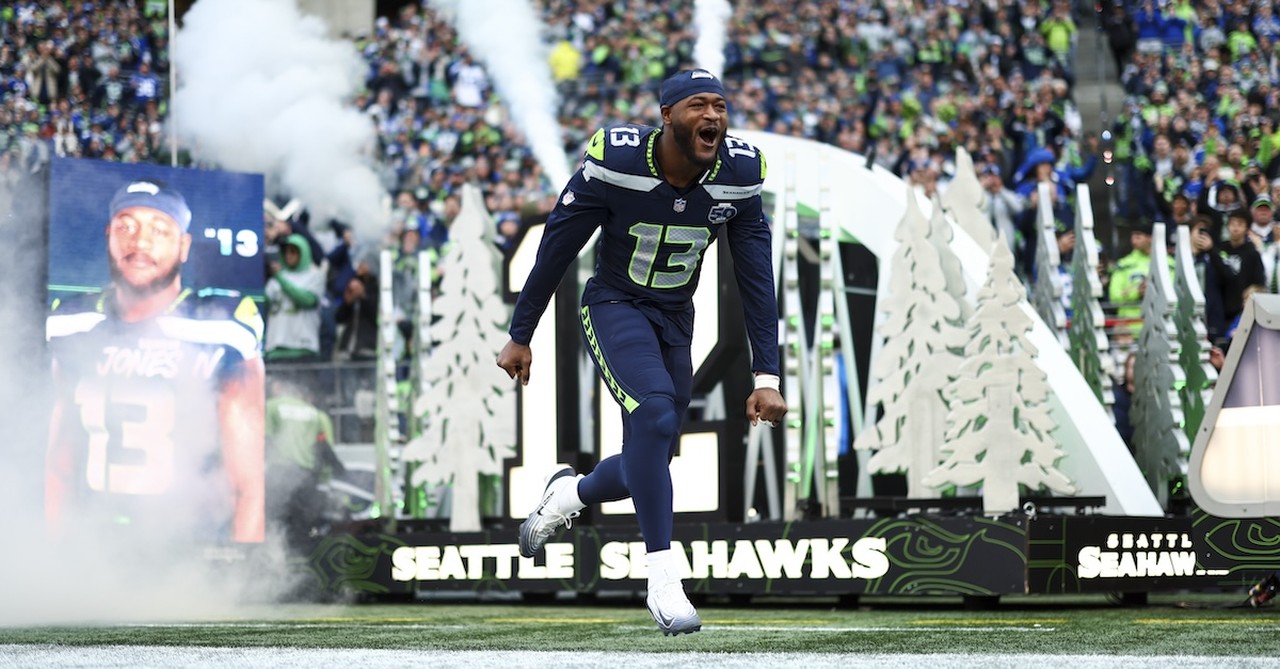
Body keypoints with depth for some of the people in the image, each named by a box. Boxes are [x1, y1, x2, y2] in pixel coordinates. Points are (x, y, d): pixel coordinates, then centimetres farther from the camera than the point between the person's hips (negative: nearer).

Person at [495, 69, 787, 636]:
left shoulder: (739, 175, -13)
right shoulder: (614, 162, -23)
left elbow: (756, 279, -6)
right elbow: (556, 250, -11)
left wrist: (767, 375, -9)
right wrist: (520, 337, -3)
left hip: (675, 321, 5)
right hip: (615, 308, -4)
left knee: (646, 468, 6)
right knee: (655, 415, -29)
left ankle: (569, 495, 41)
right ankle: (662, 580, -21)